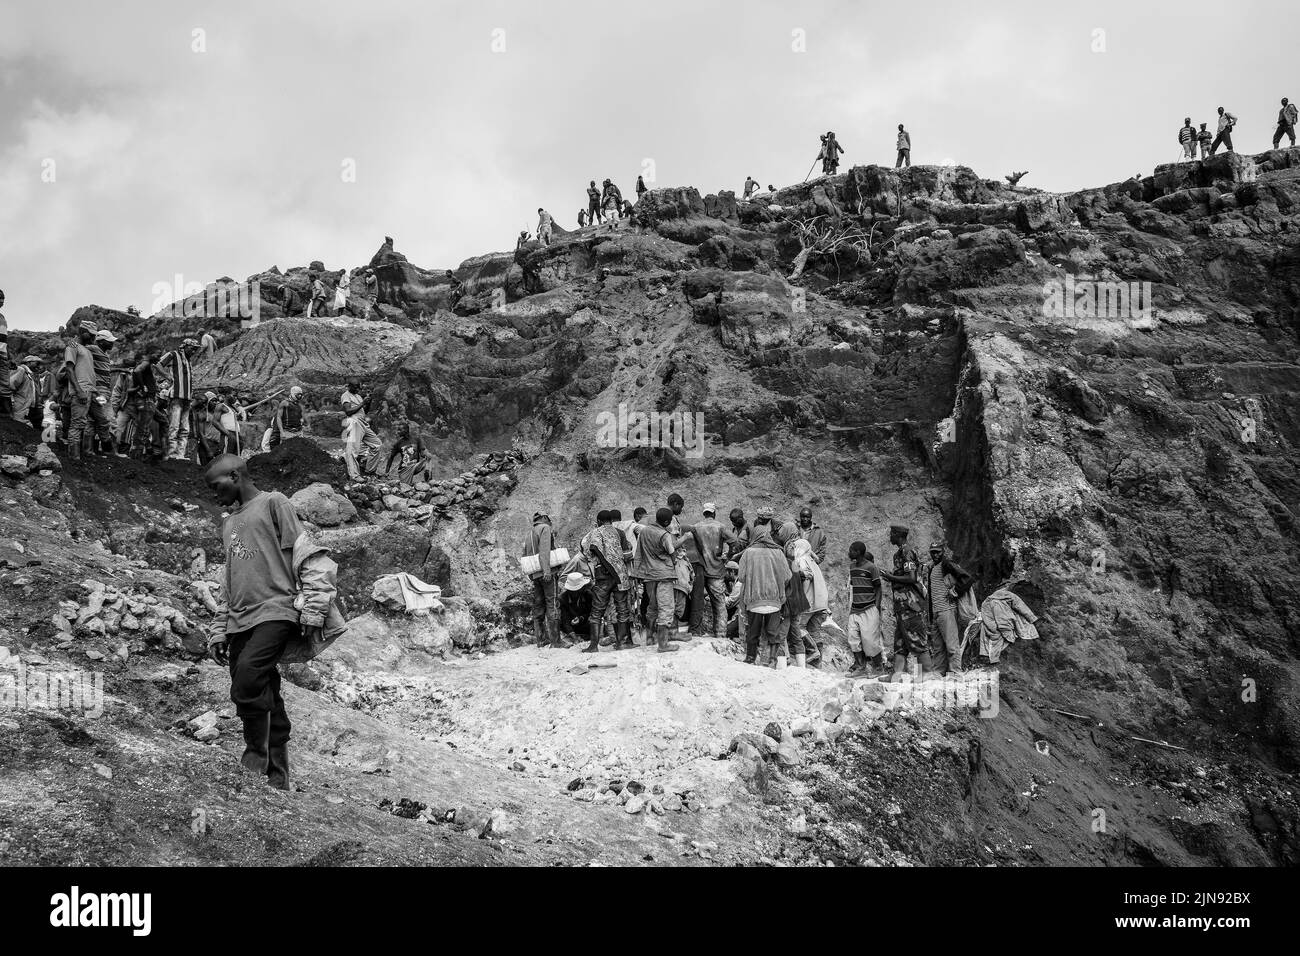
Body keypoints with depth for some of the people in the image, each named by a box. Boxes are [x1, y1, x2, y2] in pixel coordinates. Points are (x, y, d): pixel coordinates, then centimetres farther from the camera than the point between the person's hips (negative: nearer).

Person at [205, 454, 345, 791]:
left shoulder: (273, 503, 3)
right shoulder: (229, 522, 25)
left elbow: (308, 557, -4)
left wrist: (313, 609, -12)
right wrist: (219, 630, 21)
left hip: (276, 611, -7)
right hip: (240, 620, 7)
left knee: (248, 675, -27)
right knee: (264, 697, 3)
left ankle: (257, 756, -16)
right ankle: (276, 779, 6)